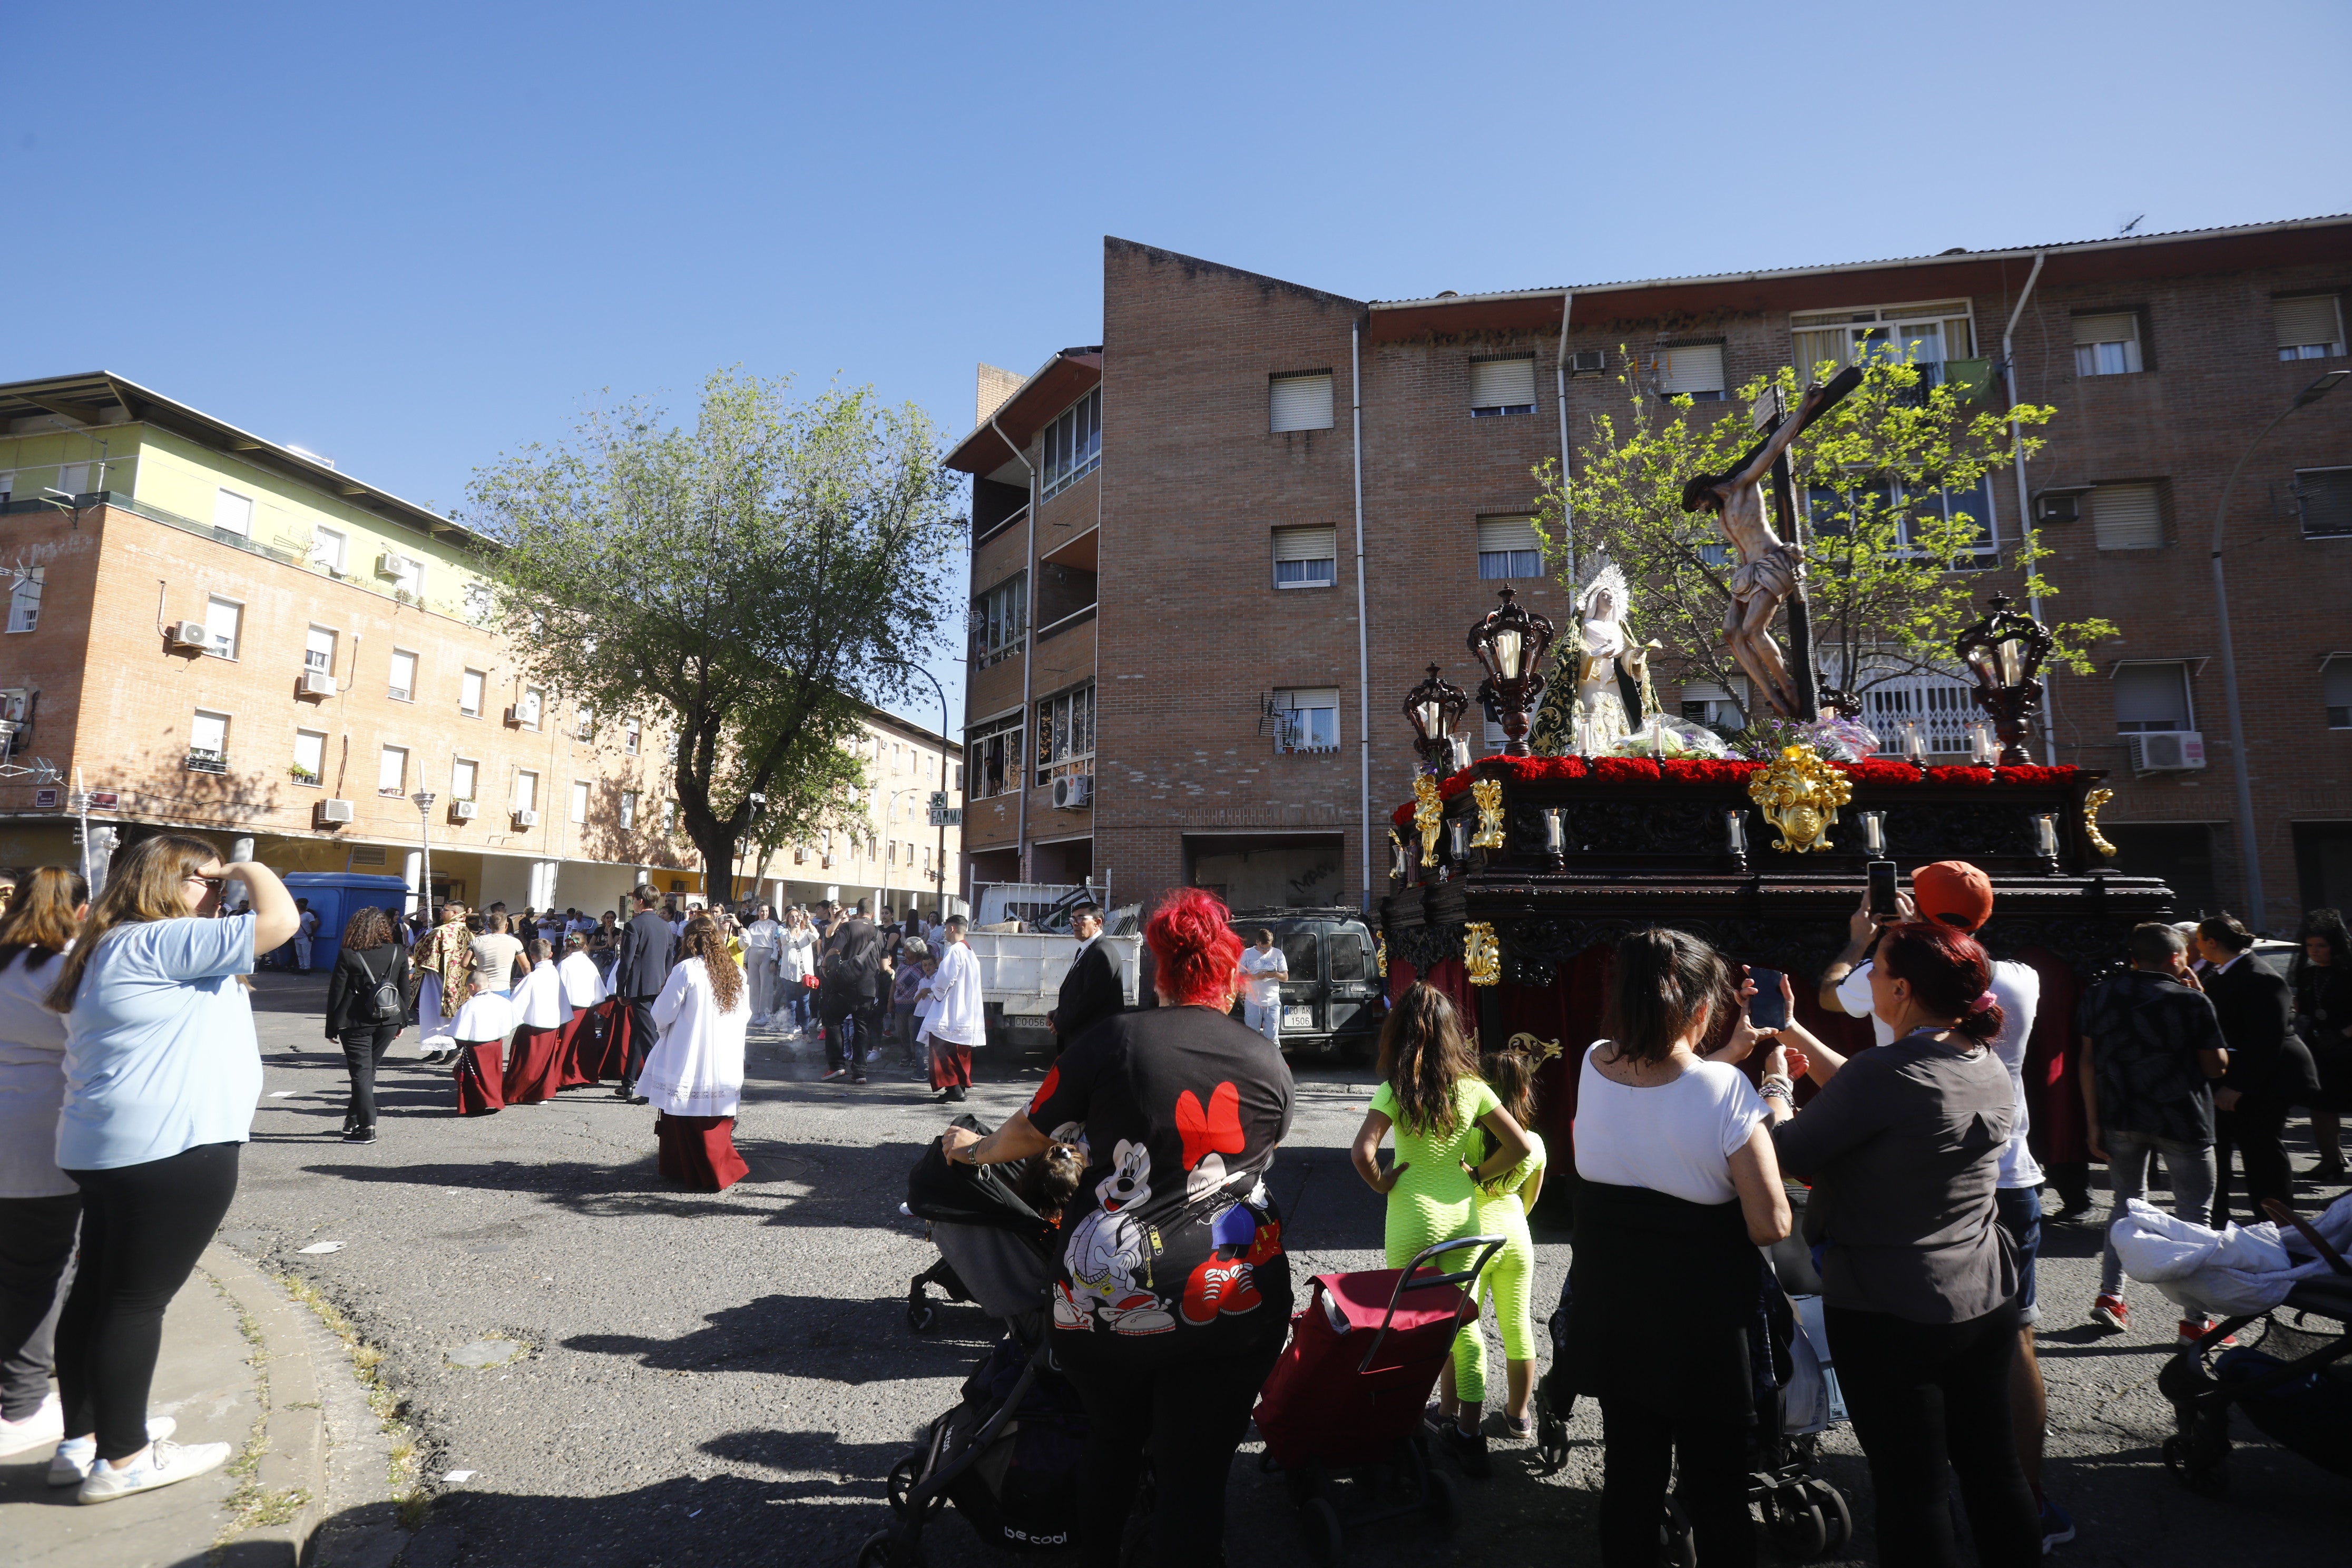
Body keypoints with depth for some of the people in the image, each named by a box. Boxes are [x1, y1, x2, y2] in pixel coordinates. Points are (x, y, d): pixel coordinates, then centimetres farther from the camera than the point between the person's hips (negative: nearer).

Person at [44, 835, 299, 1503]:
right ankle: (123, 1460, 9)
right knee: (139, 1301, -1)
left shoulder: (116, 948, 16)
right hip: (171, 1152, -10)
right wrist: (249, 870, -9)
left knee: (96, 1291, 14)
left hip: (115, 1148, 10)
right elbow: (280, 920, -22)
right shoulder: (158, 943, -16)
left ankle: (80, 1441, 25)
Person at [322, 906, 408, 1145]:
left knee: (361, 1073, 1)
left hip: (356, 1023, -4)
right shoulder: (399, 953, 0)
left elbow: (336, 993, -7)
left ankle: (367, 1127, -2)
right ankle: (354, 1117, 25)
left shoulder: (348, 956, -10)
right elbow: (405, 990, 6)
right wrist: (400, 1022, 16)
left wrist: (332, 1027, 2)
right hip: (388, 1021, 4)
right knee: (369, 1071, 17)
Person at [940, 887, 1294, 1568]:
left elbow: (1031, 1132, 5)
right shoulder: (1270, 1063, 1)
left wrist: (974, 1149, 27)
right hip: (1231, 1304, 0)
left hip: (1106, 1295, 1)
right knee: (1195, 1472, 12)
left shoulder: (1113, 1040, -7)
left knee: (1111, 1444, 25)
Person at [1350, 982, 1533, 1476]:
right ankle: (1465, 1430, 26)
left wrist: (1381, 1183, -9)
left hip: (1413, 1219, -4)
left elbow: (1362, 1152, -27)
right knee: (1459, 1321, 18)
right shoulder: (1472, 1086, -4)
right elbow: (1520, 1145, -4)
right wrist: (1477, 1174, 7)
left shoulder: (1396, 1090, -16)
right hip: (1463, 1216, 4)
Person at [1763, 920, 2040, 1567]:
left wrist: (1776, 1080, 0)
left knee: (1911, 1487, 6)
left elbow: (1790, 1154, -16)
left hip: (1890, 1312, -7)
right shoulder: (1989, 1067, 1)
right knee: (1993, 1465, 20)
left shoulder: (1885, 1074, -26)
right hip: (1986, 1301, 8)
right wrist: (1795, 1033, 15)